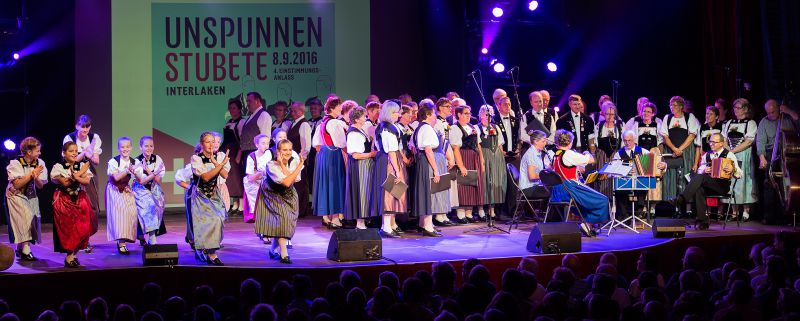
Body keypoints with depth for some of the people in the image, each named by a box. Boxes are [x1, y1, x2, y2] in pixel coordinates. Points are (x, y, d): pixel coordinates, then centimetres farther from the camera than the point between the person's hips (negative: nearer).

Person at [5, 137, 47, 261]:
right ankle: (26, 251, -19)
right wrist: (31, 174, -23)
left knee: (34, 218, -4)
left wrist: (36, 177, -24)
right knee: (26, 218, -20)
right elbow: (17, 184, -21)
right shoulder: (15, 163, -15)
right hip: (16, 196, -5)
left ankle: (20, 248, 15)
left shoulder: (40, 163, -4)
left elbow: (40, 186, -2)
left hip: (31, 197, 5)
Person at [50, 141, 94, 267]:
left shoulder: (82, 166, 7)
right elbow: (65, 182, -15)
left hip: (80, 200, 3)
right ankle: (70, 256, 0)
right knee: (67, 228, -7)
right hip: (64, 200, -3)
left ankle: (73, 255, 9)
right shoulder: (58, 167, -3)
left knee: (81, 228, -4)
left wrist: (75, 177, -25)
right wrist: (81, 173, -10)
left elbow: (87, 181, -7)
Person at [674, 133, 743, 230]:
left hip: (722, 186, -5)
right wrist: (704, 170, -5)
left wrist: (733, 169, -26)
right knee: (699, 190, -32)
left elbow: (739, 174, -4)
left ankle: (681, 199, -39)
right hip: (708, 185, 5)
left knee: (700, 177, -31)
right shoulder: (707, 155, 20)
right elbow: (699, 170, 18)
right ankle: (703, 222, -29)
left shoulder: (729, 155, 2)